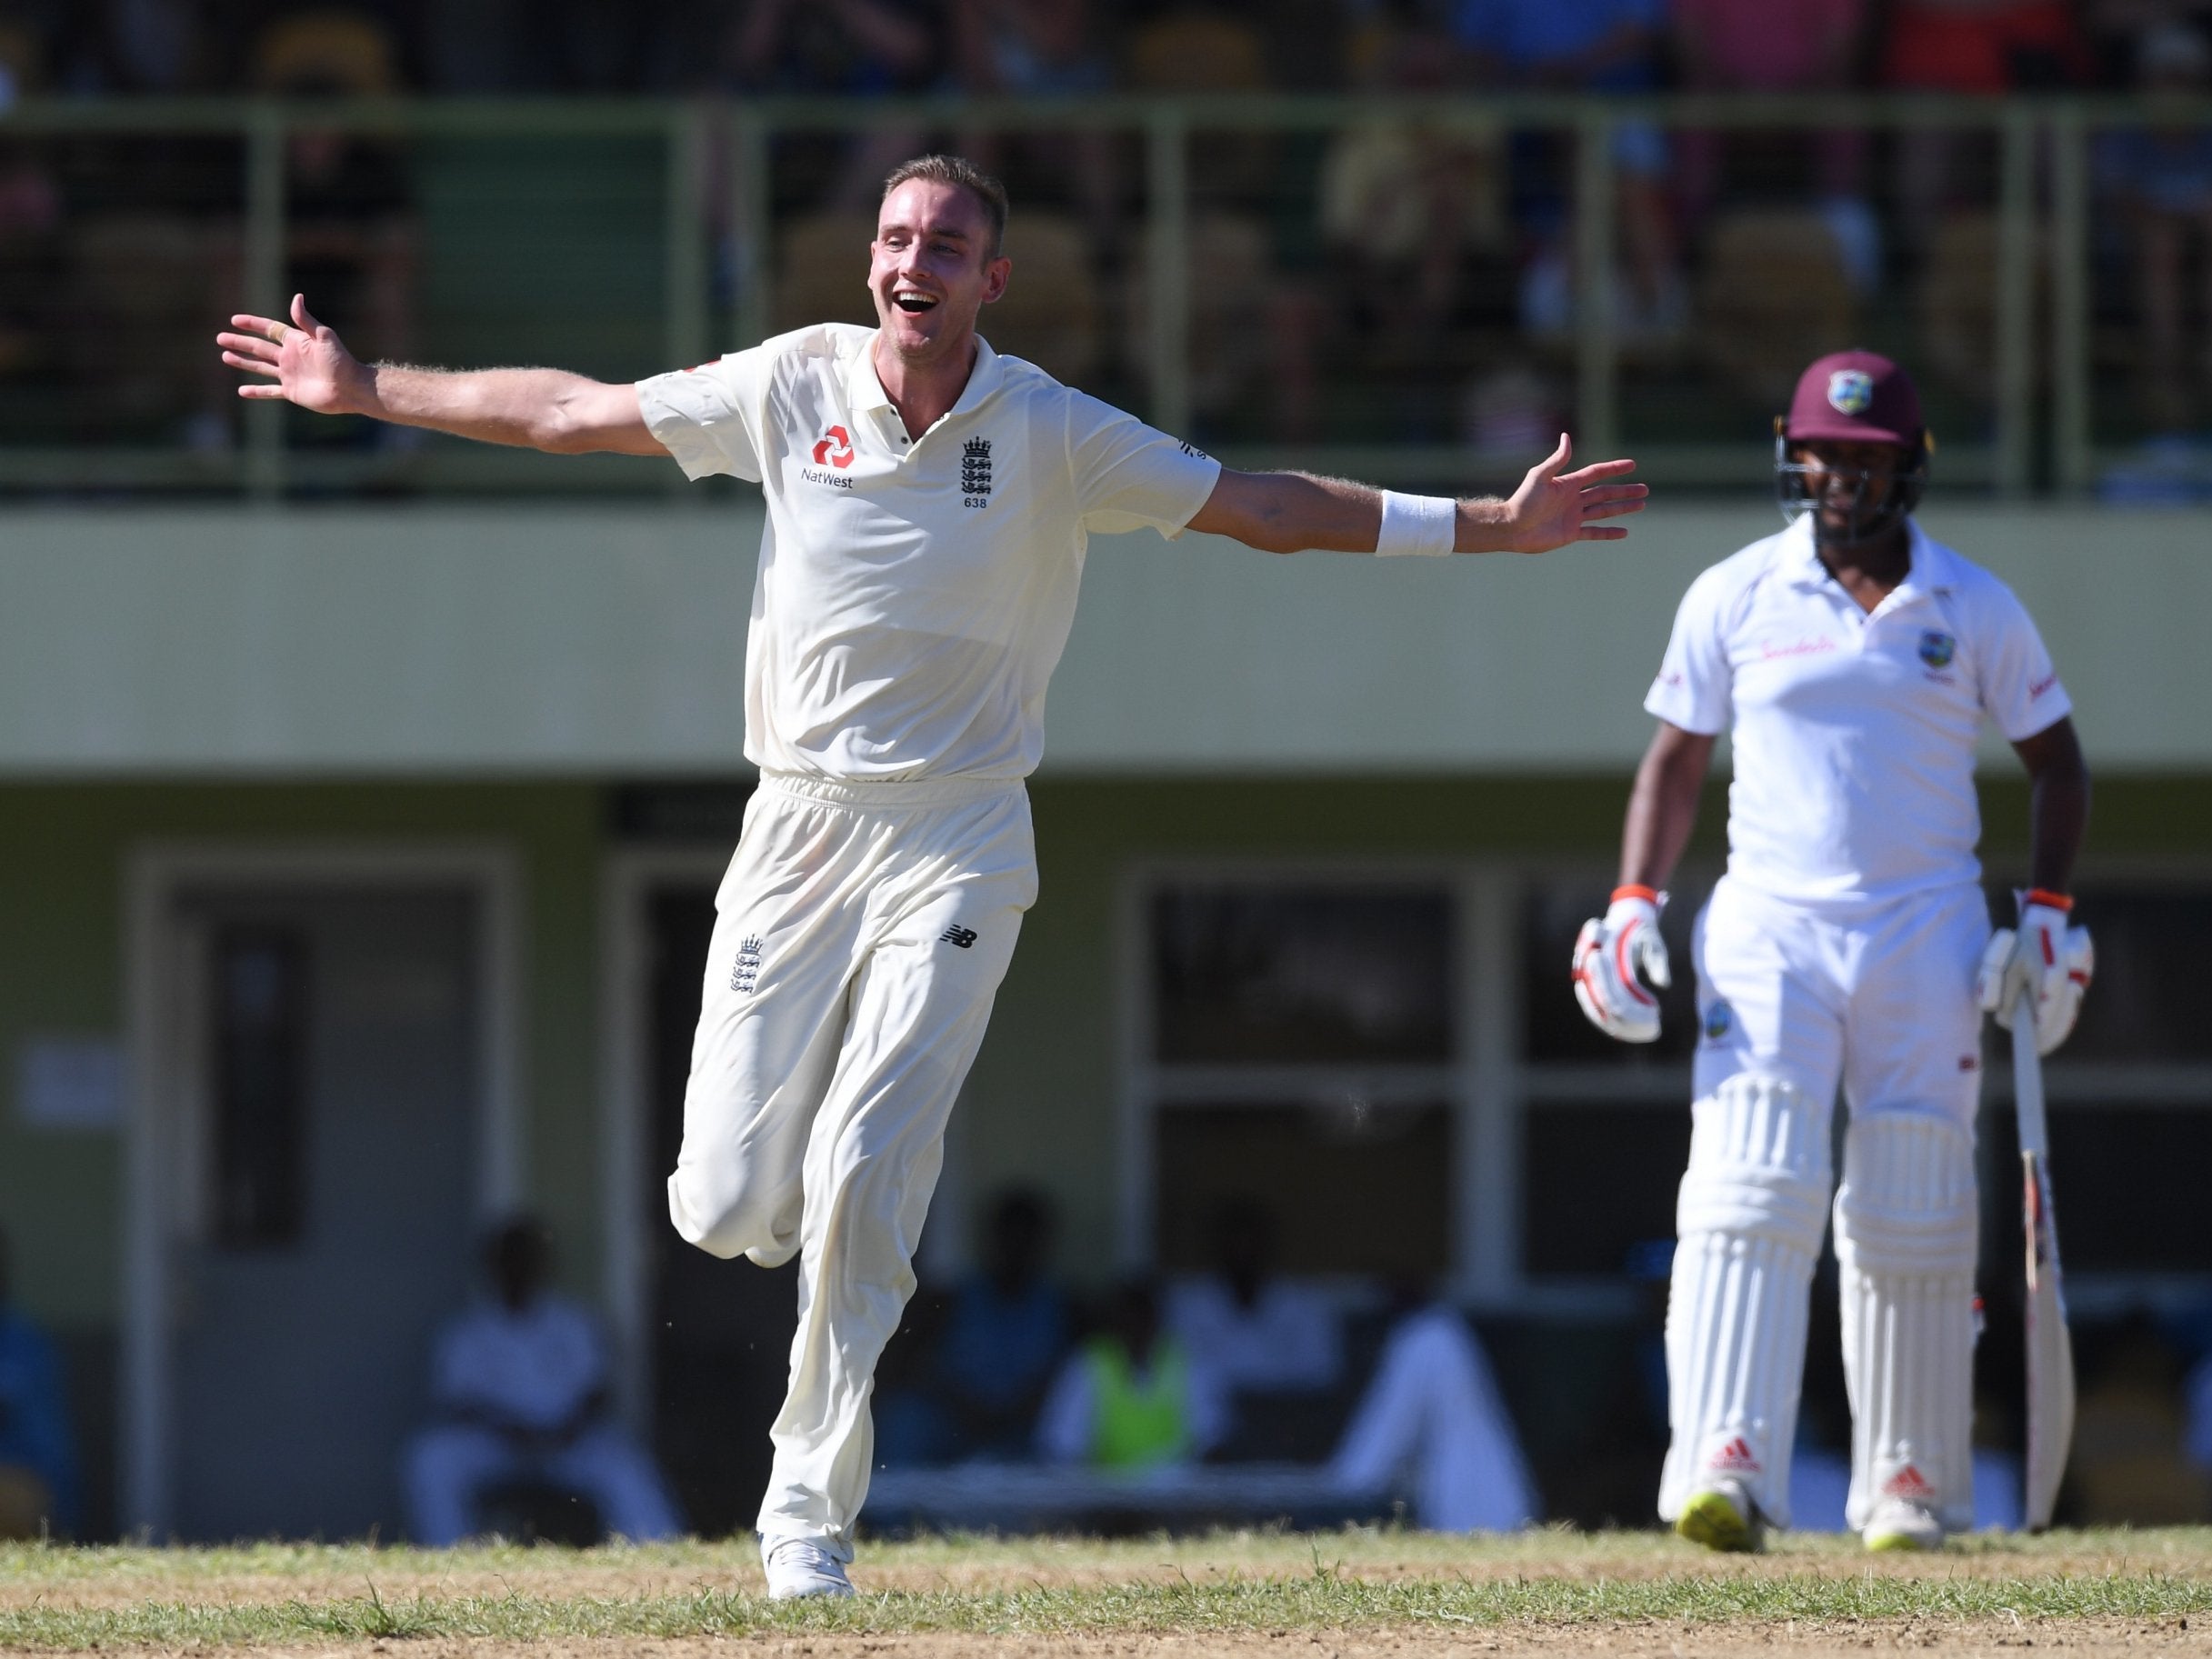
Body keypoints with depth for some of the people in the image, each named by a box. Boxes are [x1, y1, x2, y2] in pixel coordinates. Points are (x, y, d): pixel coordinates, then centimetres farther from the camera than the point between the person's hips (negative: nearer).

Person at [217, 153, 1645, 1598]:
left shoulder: (1054, 437, -5)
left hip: (958, 845, -2)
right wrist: (370, 391, 11)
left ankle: (813, 1507, 0)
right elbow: (569, 414, 9)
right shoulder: (791, 389, 0)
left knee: (858, 1181, -15)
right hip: (799, 829, 2)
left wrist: (1497, 527, -6)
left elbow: (1265, 507, -1)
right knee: (727, 1207, -5)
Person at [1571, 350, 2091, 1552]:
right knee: (1748, 1193, -17)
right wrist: (1633, 904, -2)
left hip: (1927, 939, 1)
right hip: (1769, 926, -1)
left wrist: (2050, 912, 2)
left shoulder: (1974, 609, 5)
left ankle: (1912, 1484, 13)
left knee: (1913, 1224, 2)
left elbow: (2054, 759, 13)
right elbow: (1676, 759, 11)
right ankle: (1726, 1471, -28)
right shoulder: (1734, 598, 5)